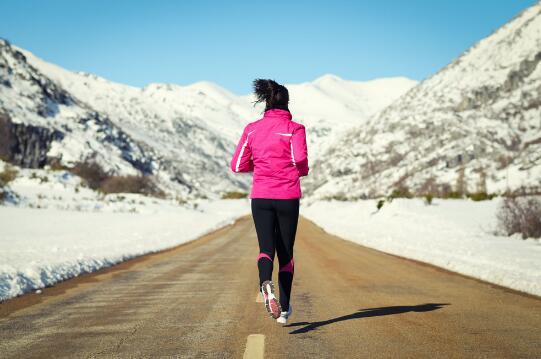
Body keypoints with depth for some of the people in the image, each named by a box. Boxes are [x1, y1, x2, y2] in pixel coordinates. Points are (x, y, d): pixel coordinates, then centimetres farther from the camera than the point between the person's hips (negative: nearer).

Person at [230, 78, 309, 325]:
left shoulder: (252, 129, 5)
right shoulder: (294, 128, -4)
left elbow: (237, 165, 5)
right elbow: (300, 160, -18)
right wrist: (302, 171, 5)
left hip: (260, 197, 1)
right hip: (288, 197, -1)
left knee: (266, 248, 1)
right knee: (285, 251, 12)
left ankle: (266, 284, -33)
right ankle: (284, 309, 15)